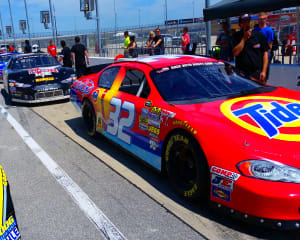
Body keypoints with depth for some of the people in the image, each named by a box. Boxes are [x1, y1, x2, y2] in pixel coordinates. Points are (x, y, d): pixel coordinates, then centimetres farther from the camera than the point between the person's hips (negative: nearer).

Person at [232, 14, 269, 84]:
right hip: (242, 73, 0)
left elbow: (265, 53, 4)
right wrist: (244, 38, -9)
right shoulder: (236, 36, 5)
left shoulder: (259, 35, 5)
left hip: (257, 73, 1)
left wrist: (264, 71, -5)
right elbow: (235, 53, -9)